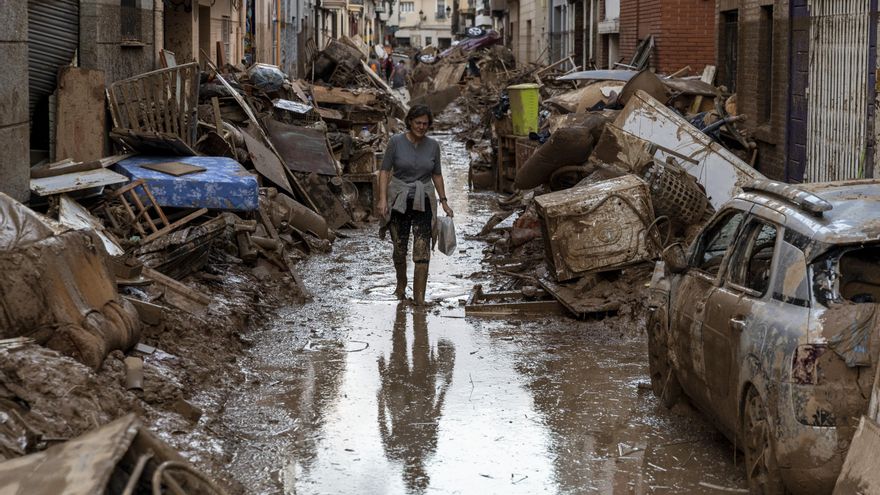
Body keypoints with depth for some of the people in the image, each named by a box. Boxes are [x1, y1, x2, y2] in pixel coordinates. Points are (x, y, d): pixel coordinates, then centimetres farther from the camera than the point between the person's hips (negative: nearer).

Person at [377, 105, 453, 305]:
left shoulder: (433, 146, 1)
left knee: (422, 251, -8)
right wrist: (382, 198, -14)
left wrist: (443, 201, 8)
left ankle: (419, 296, -7)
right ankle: (401, 283, 37)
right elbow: (385, 170, -5)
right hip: (398, 200, -1)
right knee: (399, 248, 10)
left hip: (423, 202, 1)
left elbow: (437, 175, 11)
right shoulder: (396, 142, -7)